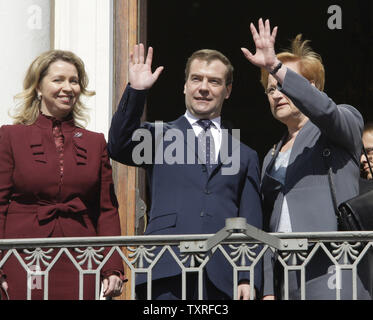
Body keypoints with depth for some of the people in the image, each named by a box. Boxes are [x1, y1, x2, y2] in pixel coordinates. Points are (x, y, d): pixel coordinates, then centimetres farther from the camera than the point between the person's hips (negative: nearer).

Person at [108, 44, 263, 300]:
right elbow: (119, 148, -4)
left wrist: (249, 279, 4)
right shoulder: (160, 136, 17)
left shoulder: (245, 156, 21)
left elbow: (251, 224, 16)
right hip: (167, 274, -2)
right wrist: (136, 91, -12)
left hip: (221, 278, 2)